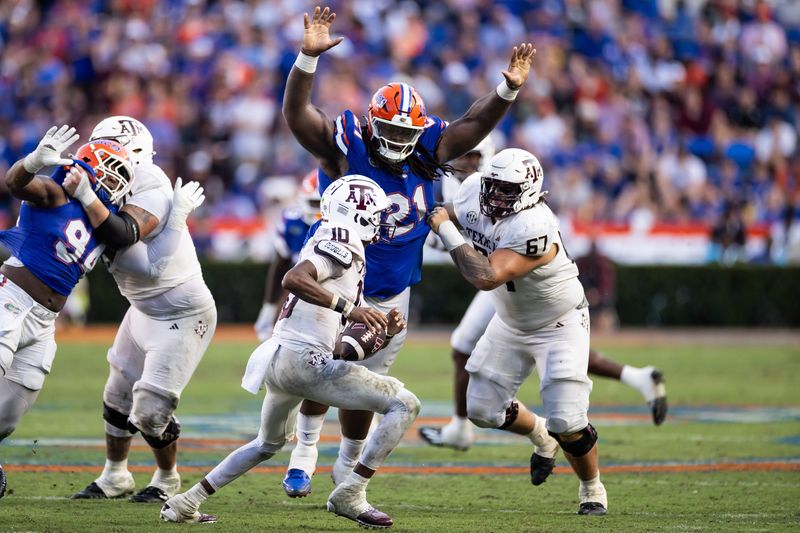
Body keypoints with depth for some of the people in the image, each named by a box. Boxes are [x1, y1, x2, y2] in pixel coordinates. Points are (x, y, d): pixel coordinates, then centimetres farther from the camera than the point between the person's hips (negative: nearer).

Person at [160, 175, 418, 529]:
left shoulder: (335, 246, 21)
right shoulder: (340, 247, -8)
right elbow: (293, 279, -27)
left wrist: (383, 326, 8)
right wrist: (347, 307, -28)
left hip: (278, 361, 10)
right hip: (303, 360, -10)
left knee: (269, 443, 34)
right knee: (404, 405, -9)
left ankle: (186, 503, 35)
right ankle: (350, 495, -9)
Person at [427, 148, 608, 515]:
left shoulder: (533, 228, -38)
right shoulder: (473, 192, -14)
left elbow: (486, 277, -43)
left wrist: (446, 230, -35)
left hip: (559, 326, -7)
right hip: (510, 323, 7)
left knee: (566, 422, -13)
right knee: (483, 409, 7)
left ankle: (592, 490, 15)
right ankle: (540, 436, 39)